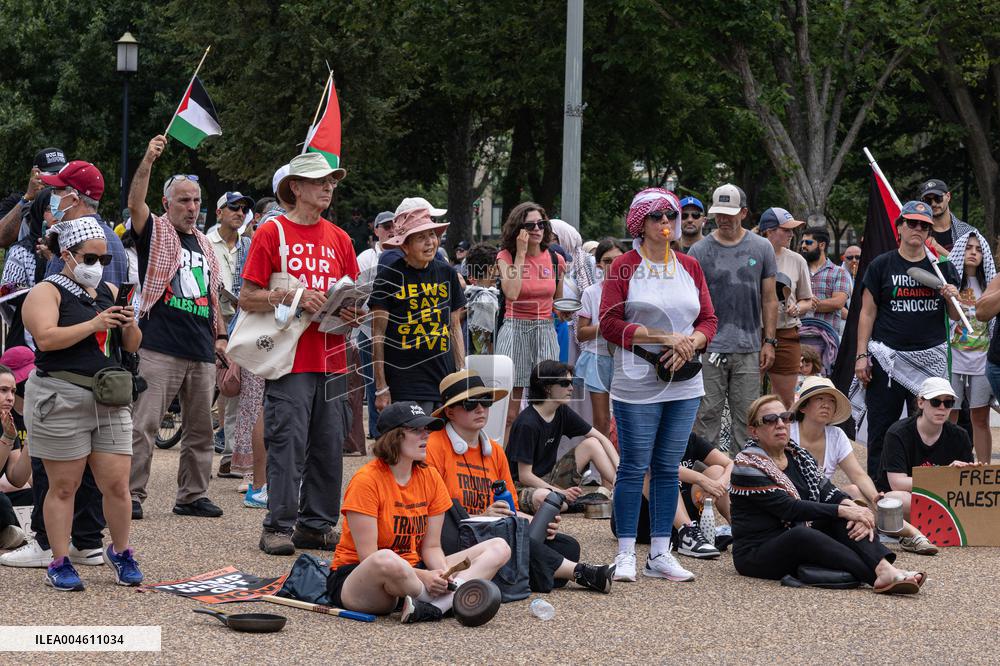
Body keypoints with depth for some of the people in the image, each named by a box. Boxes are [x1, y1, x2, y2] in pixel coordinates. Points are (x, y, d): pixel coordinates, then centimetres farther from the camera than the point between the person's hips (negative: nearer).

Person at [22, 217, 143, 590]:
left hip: (109, 401, 5)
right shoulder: (47, 292, -2)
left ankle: (120, 552, 20)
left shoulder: (110, 292, 16)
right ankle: (60, 564, 7)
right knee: (64, 486, 0)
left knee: (117, 483, 1)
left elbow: (131, 346, 18)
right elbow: (46, 338, -19)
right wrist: (94, 324, -20)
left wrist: (130, 327, -4)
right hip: (60, 400, -5)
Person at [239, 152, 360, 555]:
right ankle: (279, 527, 0)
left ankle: (317, 525, 13)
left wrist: (351, 312, -2)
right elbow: (246, 299, -3)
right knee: (287, 445, -6)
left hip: (331, 362, 5)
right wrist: (293, 297, -16)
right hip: (290, 360, -5)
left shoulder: (339, 239, 14)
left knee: (329, 447, 5)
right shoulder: (272, 233, 0)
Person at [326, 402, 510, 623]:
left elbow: (431, 547, 6)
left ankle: (435, 604, -32)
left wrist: (442, 576, -16)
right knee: (387, 560, -44)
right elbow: (369, 556, -17)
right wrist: (422, 577, -25)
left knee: (499, 548, -6)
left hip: (413, 574, 7)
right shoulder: (366, 481, -13)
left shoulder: (430, 478, 5)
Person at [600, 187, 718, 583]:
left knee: (668, 468, 8)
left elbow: (709, 320, 12)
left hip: (684, 385, 5)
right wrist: (663, 337, -15)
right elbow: (609, 323, -9)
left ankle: (660, 554, 14)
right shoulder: (624, 267, -2)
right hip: (637, 384, -4)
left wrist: (689, 343, -9)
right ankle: (626, 554, 4)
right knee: (634, 467, -2)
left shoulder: (690, 266, 12)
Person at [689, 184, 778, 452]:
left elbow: (769, 299, 10)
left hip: (749, 349, 2)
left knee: (746, 418, 5)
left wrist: (769, 341, 4)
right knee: (707, 415, -2)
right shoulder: (700, 251, 2)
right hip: (710, 347, -2)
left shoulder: (761, 248, 7)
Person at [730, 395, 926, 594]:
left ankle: (886, 570, -35)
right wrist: (843, 510, -21)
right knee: (801, 534, -35)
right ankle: (879, 577, -41)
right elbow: (789, 508, -19)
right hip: (757, 554, -7)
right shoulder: (749, 465, -11)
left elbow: (826, 491, 4)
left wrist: (852, 507, -19)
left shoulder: (797, 456, 13)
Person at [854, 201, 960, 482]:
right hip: (887, 358, -1)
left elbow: (956, 316, 13)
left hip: (929, 359, 2)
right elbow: (867, 313, 4)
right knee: (881, 430, 0)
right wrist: (862, 355, -3)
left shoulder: (942, 266, 10)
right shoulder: (881, 266, 5)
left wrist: (953, 298, -9)